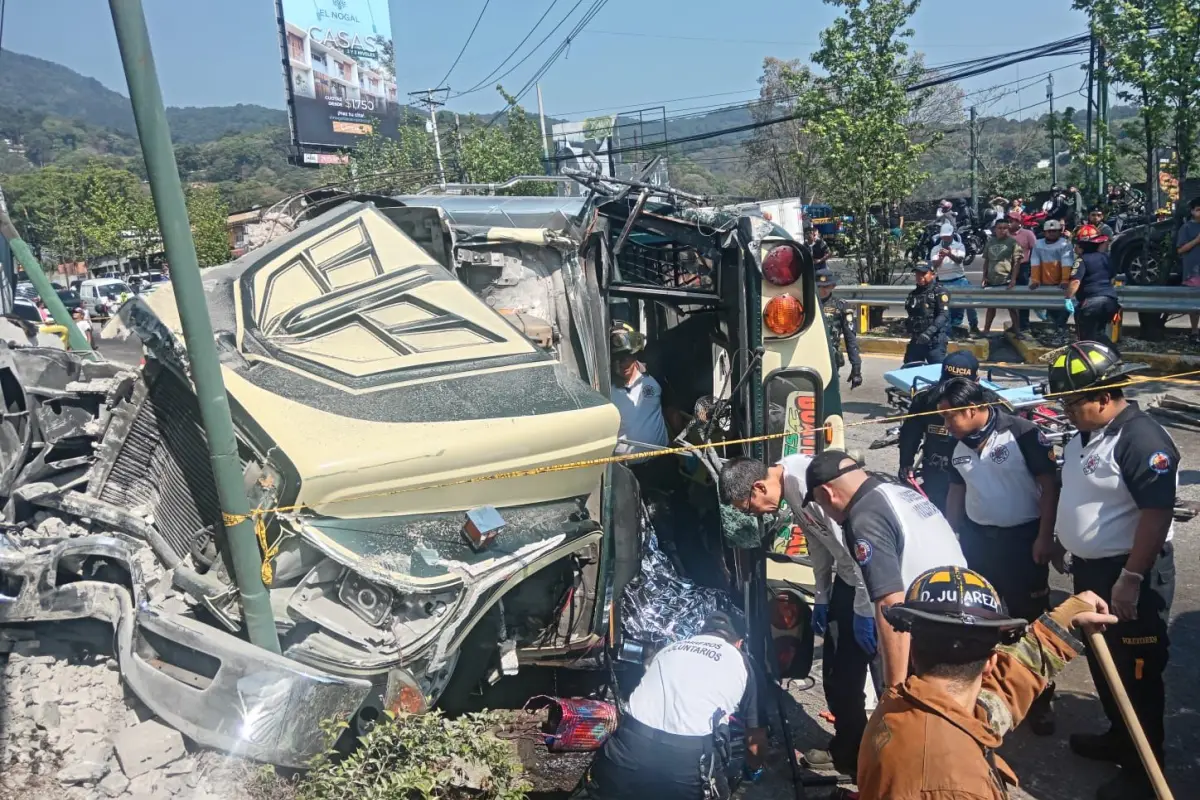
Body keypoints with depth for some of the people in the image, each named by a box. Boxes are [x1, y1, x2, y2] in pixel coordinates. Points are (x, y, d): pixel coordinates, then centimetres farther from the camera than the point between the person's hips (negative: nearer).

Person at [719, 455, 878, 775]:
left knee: (887, 677, 2)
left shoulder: (809, 481, -28)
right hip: (850, 577, 9)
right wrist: (821, 598, 16)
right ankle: (848, 750, 33)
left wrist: (864, 611, -18)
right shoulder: (789, 481, 1)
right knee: (838, 672, 16)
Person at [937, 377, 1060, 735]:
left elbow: (1050, 484, -14)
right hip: (976, 538, 6)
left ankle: (1041, 698, 20)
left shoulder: (1022, 433, -16)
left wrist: (1044, 537, -16)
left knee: (1032, 618, 5)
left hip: (1022, 538, -6)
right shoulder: (961, 447, 3)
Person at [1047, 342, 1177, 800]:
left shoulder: (1141, 439, -22)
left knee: (1135, 673, 4)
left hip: (1129, 575, -9)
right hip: (1090, 569, 9)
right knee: (1101, 661, 22)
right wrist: (1052, 537, 21)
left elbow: (1158, 515, -26)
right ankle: (1118, 737, 41)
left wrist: (1131, 579, -27)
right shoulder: (1085, 434, 7)